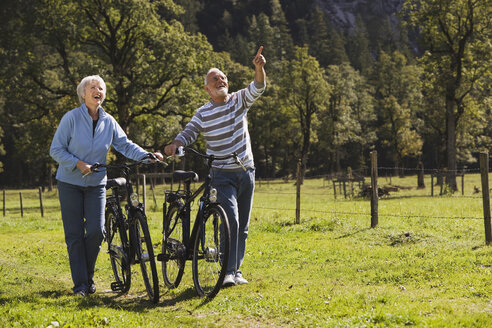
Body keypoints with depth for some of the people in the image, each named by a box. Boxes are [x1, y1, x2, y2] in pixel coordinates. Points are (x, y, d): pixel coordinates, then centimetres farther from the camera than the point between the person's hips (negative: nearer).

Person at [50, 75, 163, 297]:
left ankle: (88, 277, 15)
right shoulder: (72, 118, -9)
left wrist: (147, 156, -19)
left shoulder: (108, 122, 2)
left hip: (96, 184, 3)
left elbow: (125, 145, -3)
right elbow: (56, 149, -8)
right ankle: (80, 284, 5)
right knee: (74, 234, -2)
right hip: (70, 183, -3)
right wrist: (78, 164, -20)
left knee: (96, 231, -7)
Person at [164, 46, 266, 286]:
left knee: (242, 226, 8)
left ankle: (237, 271, 18)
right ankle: (228, 271, -17)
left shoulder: (239, 100, 3)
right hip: (222, 175, -3)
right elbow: (188, 133, -3)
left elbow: (258, 88, -12)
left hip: (246, 172, 3)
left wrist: (259, 68, -32)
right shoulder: (203, 113, 0)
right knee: (231, 220, -19)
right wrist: (174, 144, -25)